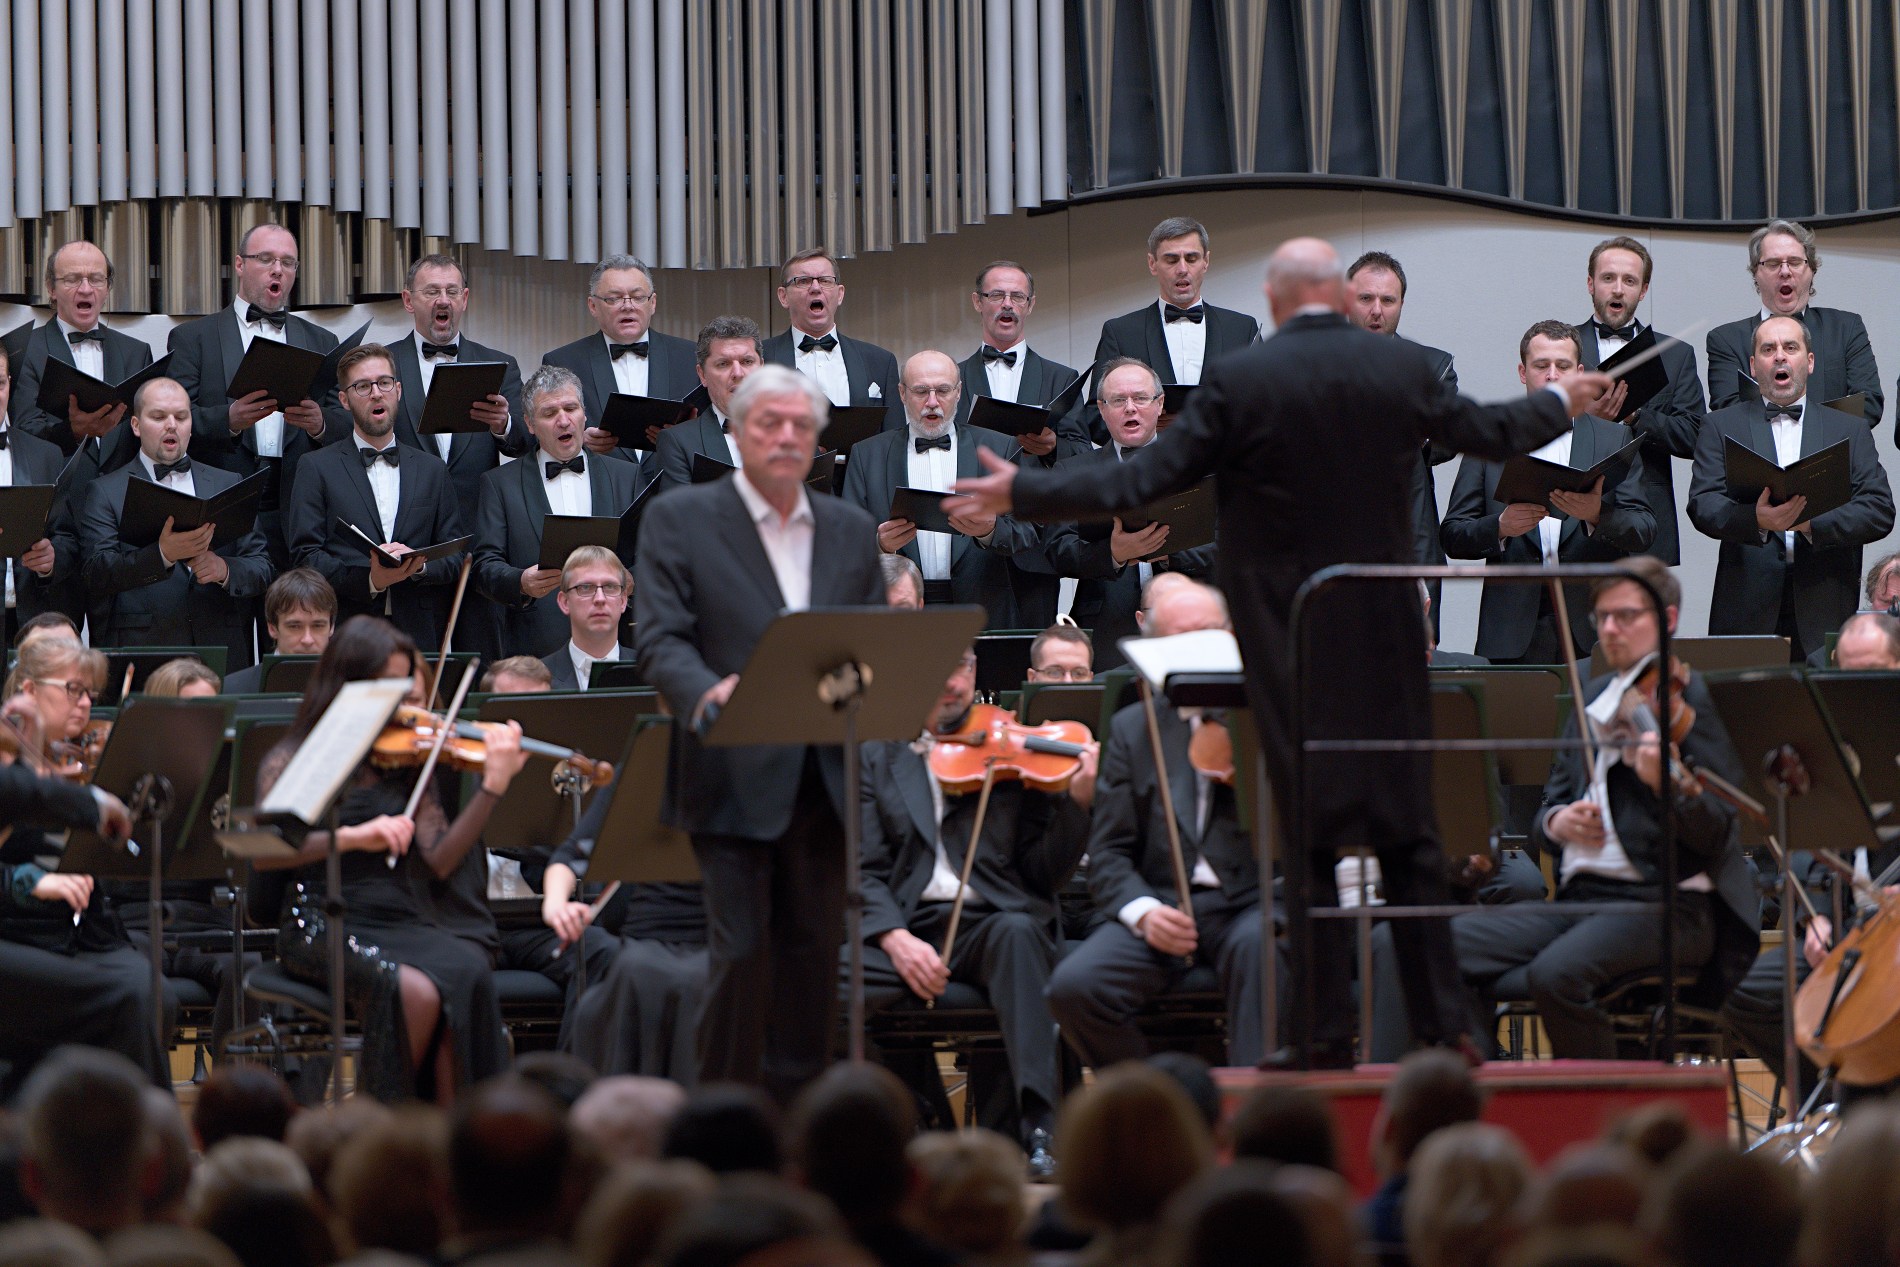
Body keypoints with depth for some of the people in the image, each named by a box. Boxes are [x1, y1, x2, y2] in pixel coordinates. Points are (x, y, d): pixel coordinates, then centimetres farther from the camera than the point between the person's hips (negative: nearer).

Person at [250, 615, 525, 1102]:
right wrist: (352, 837, -23)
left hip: (400, 919, 4)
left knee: (468, 972, -30)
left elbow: (440, 860, 3)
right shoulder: (293, 760, 4)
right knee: (413, 989, -33)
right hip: (321, 928, -4)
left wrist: (492, 787, -7)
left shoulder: (406, 761, 15)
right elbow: (263, 853, -12)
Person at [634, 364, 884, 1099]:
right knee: (741, 954, -10)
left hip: (823, 783, 5)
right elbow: (659, 638, -8)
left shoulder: (852, 532, 15)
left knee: (812, 957, 8)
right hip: (735, 781, -4)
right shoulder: (678, 520, 1)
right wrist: (706, 692, -28)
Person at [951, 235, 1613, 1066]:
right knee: (1408, 824, 10)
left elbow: (1139, 482, -10)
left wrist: (1020, 494, 0)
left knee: (1309, 827, 2)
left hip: (1289, 638, -3)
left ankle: (1327, 1030, 2)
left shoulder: (1240, 383, -11)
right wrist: (1561, 404, 37)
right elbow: (1485, 434, 17)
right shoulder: (1401, 369, 0)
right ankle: (1440, 1021, 10)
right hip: (1387, 633, 3)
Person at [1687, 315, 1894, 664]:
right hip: (1748, 611, -1)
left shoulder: (1850, 431, 15)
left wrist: (1813, 524, -13)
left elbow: (1880, 511, 4)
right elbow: (1702, 505, 0)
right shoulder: (1723, 426, 13)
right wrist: (1756, 520, -21)